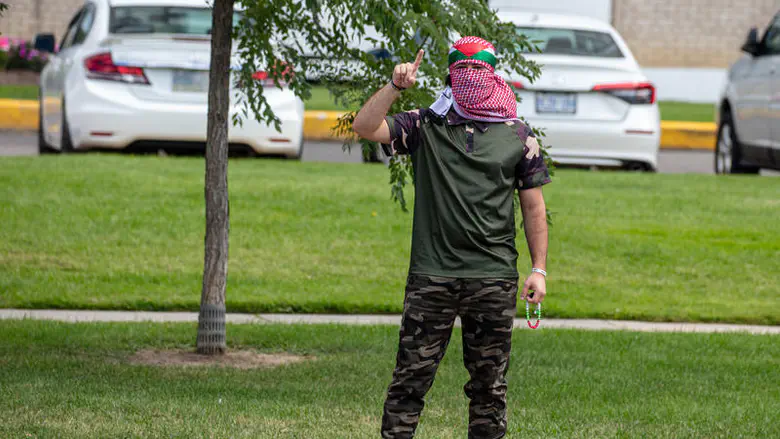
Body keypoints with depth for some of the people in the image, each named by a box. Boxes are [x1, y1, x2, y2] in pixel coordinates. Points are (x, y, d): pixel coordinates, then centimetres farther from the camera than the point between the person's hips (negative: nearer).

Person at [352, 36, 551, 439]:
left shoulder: (517, 135, 8)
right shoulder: (426, 126, 6)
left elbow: (533, 207, 10)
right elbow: (365, 128, -6)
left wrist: (539, 269, 3)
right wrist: (395, 87, -17)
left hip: (494, 276, 1)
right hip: (431, 273, -1)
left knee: (489, 383, 6)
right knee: (411, 377, -3)